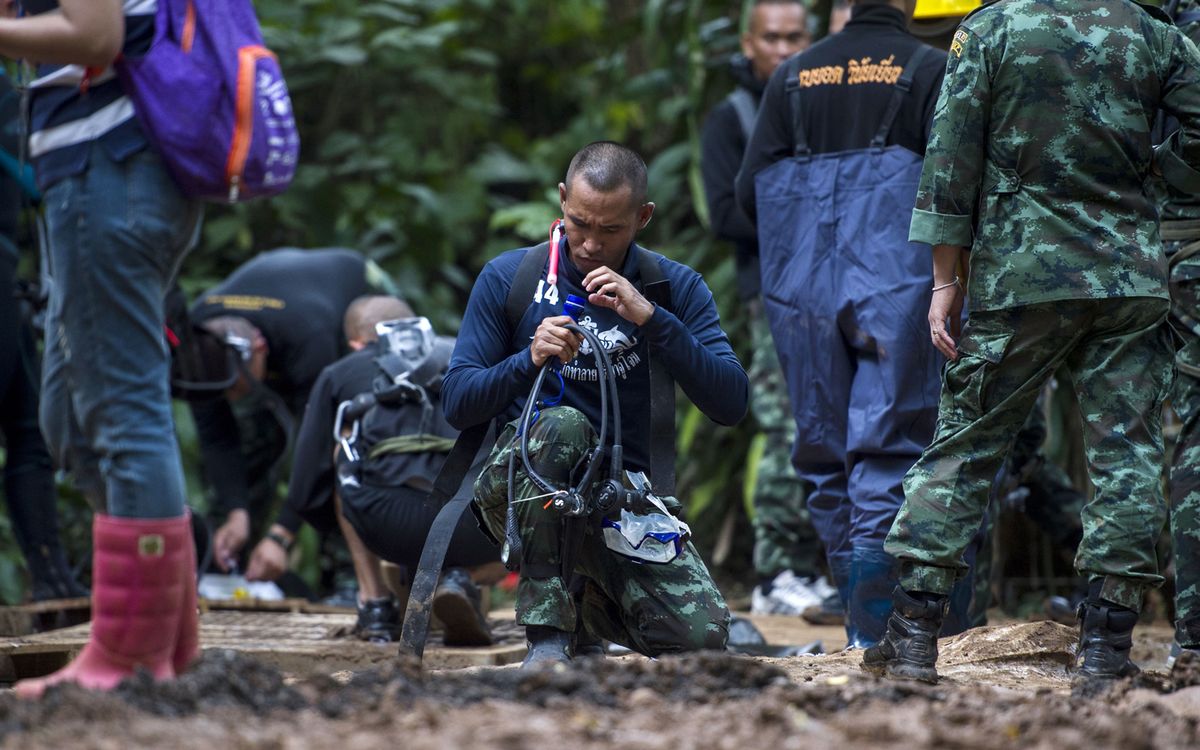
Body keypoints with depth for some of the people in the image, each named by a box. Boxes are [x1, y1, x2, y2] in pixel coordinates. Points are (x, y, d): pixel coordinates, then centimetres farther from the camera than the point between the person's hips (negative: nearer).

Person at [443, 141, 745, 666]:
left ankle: (591, 611, 16)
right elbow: (458, 405, -3)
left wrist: (651, 318, -21)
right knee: (561, 424, -36)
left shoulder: (675, 287, 2)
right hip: (520, 488, -2)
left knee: (701, 636, -19)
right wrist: (529, 361, -23)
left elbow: (731, 405, -9)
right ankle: (547, 637, -29)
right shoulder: (509, 279, 0)